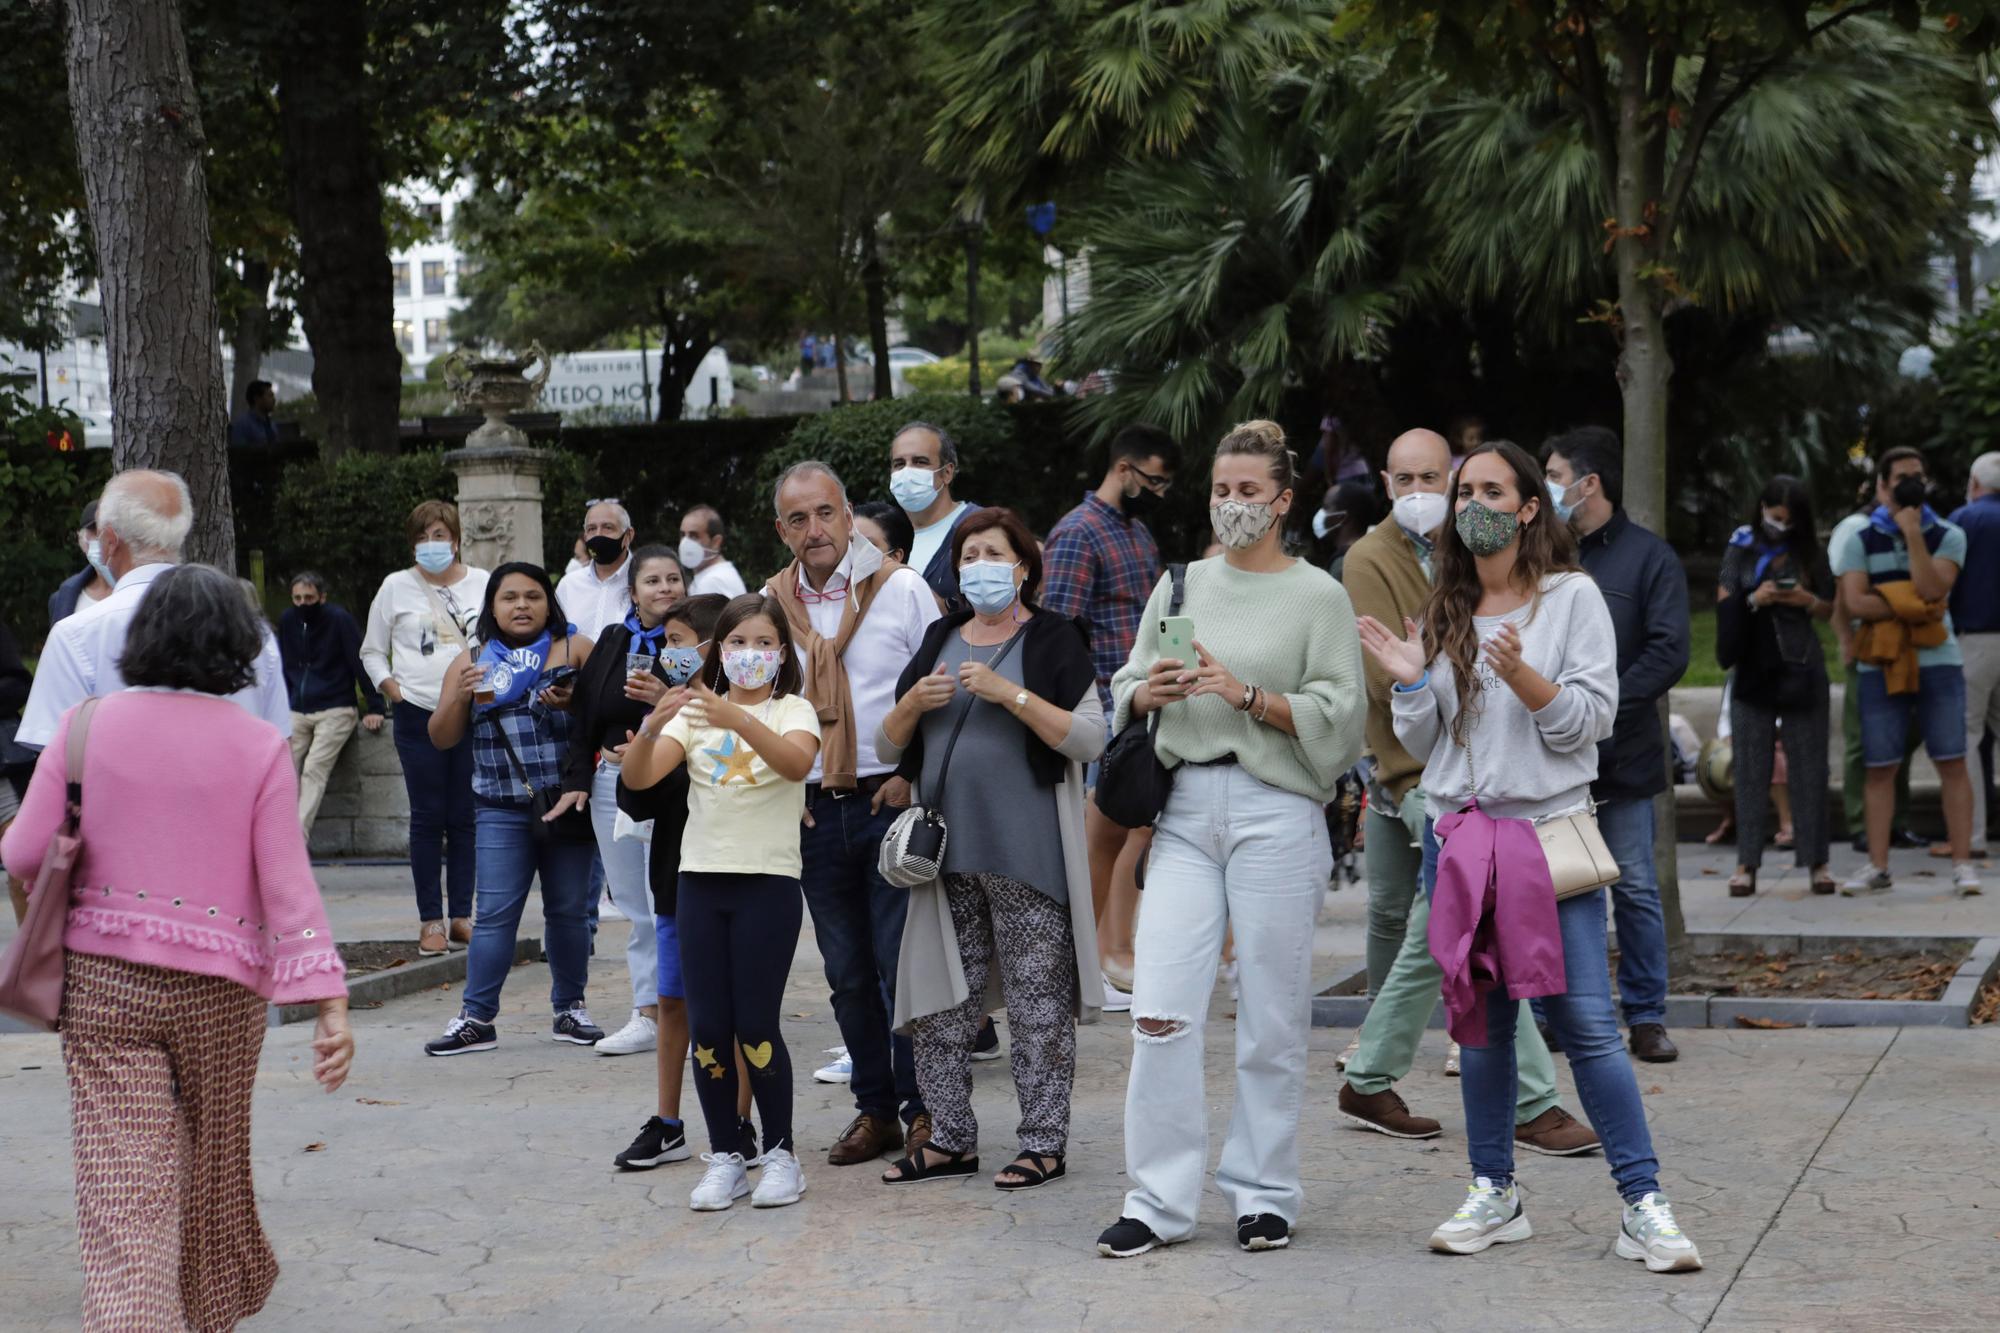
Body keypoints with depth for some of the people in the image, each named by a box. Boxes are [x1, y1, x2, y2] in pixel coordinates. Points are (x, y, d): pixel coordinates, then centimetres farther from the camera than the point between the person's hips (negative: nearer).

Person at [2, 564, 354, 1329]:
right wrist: (329, 1000, -12)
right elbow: (287, 882, -10)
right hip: (222, 985, 1)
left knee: (123, 1185, -4)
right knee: (210, 1166, 20)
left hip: (104, 978, -1)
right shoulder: (259, 747, -4)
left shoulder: (87, 726, -2)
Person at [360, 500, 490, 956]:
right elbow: (372, 651, 12)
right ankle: (430, 921, 2)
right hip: (419, 714, -2)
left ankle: (461, 916, 10)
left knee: (465, 818, 4)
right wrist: (390, 687, -3)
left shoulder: (483, 584, 9)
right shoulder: (397, 587, 5)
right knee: (428, 818, -3)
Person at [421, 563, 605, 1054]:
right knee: (495, 914, -5)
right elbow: (442, 738, 9)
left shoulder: (575, 649, 4)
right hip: (501, 810, 1)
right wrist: (460, 696, -9)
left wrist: (572, 701, -19)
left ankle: (570, 1009, 20)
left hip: (566, 803, -1)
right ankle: (477, 1018, -2)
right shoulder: (471, 662, 10)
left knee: (567, 911, 7)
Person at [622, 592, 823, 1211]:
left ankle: (780, 1153, 8)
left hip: (769, 880, -3)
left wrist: (737, 720, -36)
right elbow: (639, 777, -5)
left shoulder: (792, 711, 2)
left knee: (756, 1025, -6)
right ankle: (725, 1157, 13)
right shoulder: (694, 712, 10)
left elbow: (797, 763, -21)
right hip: (701, 878, 3)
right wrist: (651, 726, -25)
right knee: (707, 1027, 2)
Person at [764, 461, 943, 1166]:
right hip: (812, 810, 4)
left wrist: (914, 776, -8)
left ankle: (923, 1108, 6)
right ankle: (875, 1109, 18)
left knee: (902, 962, -4)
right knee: (847, 971, 9)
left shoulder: (901, 587, -1)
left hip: (891, 800, -4)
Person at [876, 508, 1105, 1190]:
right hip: (948, 850, 5)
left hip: (1027, 850, -5)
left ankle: (1044, 1142, 5)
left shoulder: (1052, 639, 0)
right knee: (941, 1001, 6)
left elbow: (1090, 739, -11)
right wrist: (913, 703, -4)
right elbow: (887, 746, 16)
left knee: (1037, 1000, -2)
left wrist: (1011, 694, -17)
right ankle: (951, 1139, 16)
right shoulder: (940, 640, 16)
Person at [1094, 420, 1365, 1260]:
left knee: (1272, 1016, 2)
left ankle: (1264, 1192, 15)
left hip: (1276, 810, -3)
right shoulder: (1181, 585, 14)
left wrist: (1243, 693, -15)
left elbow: (1337, 718, -7)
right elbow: (1127, 693, 16)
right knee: (1160, 1011, -5)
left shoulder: (1318, 596, 2)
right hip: (1186, 808, 3)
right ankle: (1160, 1198, 2)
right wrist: (1155, 691, -6)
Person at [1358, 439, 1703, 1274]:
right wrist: (1410, 682, -5)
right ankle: (1494, 1196, 18)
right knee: (1481, 1020, 8)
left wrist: (1525, 679, -22)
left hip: (1550, 824, -4)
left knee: (1585, 1022, -9)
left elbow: (1588, 721, -7)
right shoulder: (1444, 612, 12)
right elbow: (1423, 745, 13)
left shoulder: (1573, 598, -1)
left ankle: (1643, 1205, -5)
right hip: (1456, 830, 4)